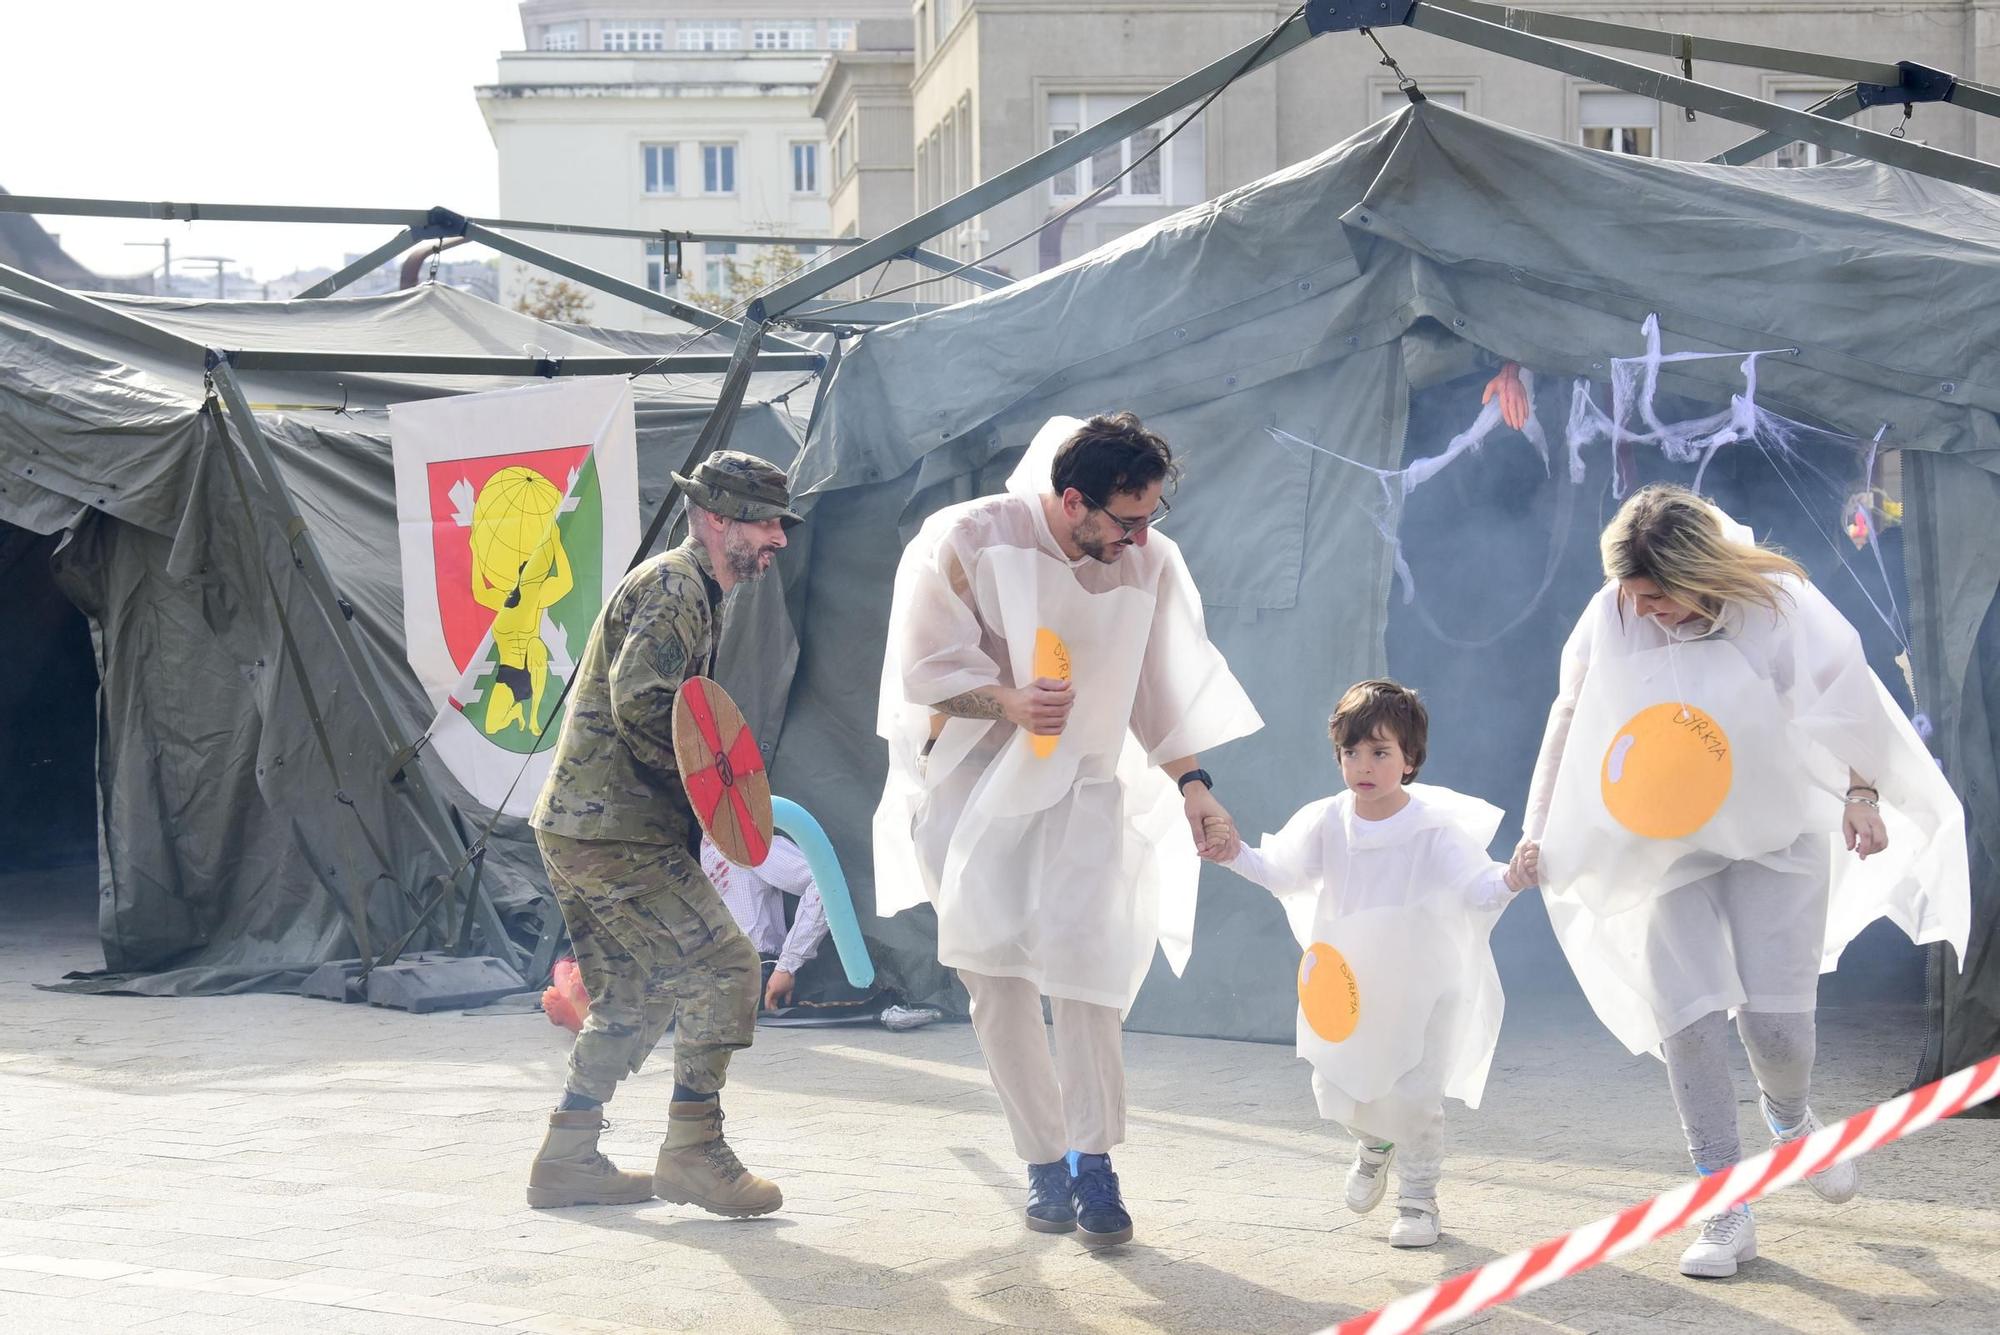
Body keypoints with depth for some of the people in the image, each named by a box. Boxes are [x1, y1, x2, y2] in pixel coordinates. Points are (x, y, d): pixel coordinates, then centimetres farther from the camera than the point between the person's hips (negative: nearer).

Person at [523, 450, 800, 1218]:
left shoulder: (693, 593, 21)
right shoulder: (674, 587, -12)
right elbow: (640, 706, -23)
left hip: (577, 825, 11)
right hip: (613, 832, -11)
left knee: (632, 1000, 15)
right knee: (724, 967, -9)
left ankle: (565, 1160, 18)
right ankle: (692, 1151, -5)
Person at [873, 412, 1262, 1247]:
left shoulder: (1151, 564, -3)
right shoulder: (968, 542, -14)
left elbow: (1164, 691, 6)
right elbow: (926, 667, -12)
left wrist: (1190, 783, -4)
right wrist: (1010, 701, -28)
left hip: (1082, 791, 1)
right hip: (975, 790, -1)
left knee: (1078, 956, -18)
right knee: (997, 982, 0)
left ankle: (1093, 1162, -10)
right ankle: (1045, 1163, 13)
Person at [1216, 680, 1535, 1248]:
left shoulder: (1435, 828, -17)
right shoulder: (1327, 823, -5)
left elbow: (1473, 888, -22)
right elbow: (1280, 871, -3)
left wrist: (1509, 880, -43)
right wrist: (1235, 854, -19)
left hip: (1427, 984, -4)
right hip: (1352, 982, 4)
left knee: (1416, 1095, -8)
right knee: (1334, 1088, 8)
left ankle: (1418, 1197, 13)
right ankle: (1375, 1142, 42)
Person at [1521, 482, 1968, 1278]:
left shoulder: (1777, 606, -19)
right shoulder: (1610, 619, -14)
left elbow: (1847, 702, -2)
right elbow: (1571, 720, 2)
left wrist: (1862, 794, -2)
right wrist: (1539, 830, 4)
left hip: (1778, 835, -1)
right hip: (1668, 848, 1)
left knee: (1778, 1019, -7)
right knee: (1689, 1020, -9)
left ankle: (1790, 1116, 31)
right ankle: (1726, 1213, 1)